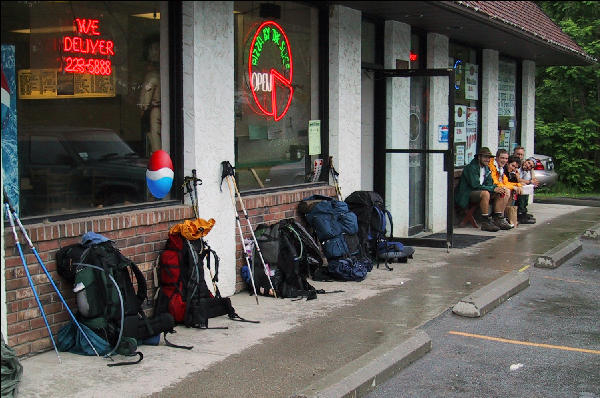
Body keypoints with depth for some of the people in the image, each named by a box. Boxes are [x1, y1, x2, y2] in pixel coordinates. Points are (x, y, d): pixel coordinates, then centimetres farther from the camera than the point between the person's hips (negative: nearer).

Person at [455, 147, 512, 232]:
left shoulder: (487, 168, 13)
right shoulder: (471, 167, -15)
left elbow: (489, 183, 11)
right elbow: (475, 185, -23)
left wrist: (497, 188, -12)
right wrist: (493, 188, -24)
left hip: (480, 191, 9)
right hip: (467, 194, -9)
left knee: (499, 194, -5)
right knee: (485, 193, -34)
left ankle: (498, 219, -5)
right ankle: (485, 223, -31)